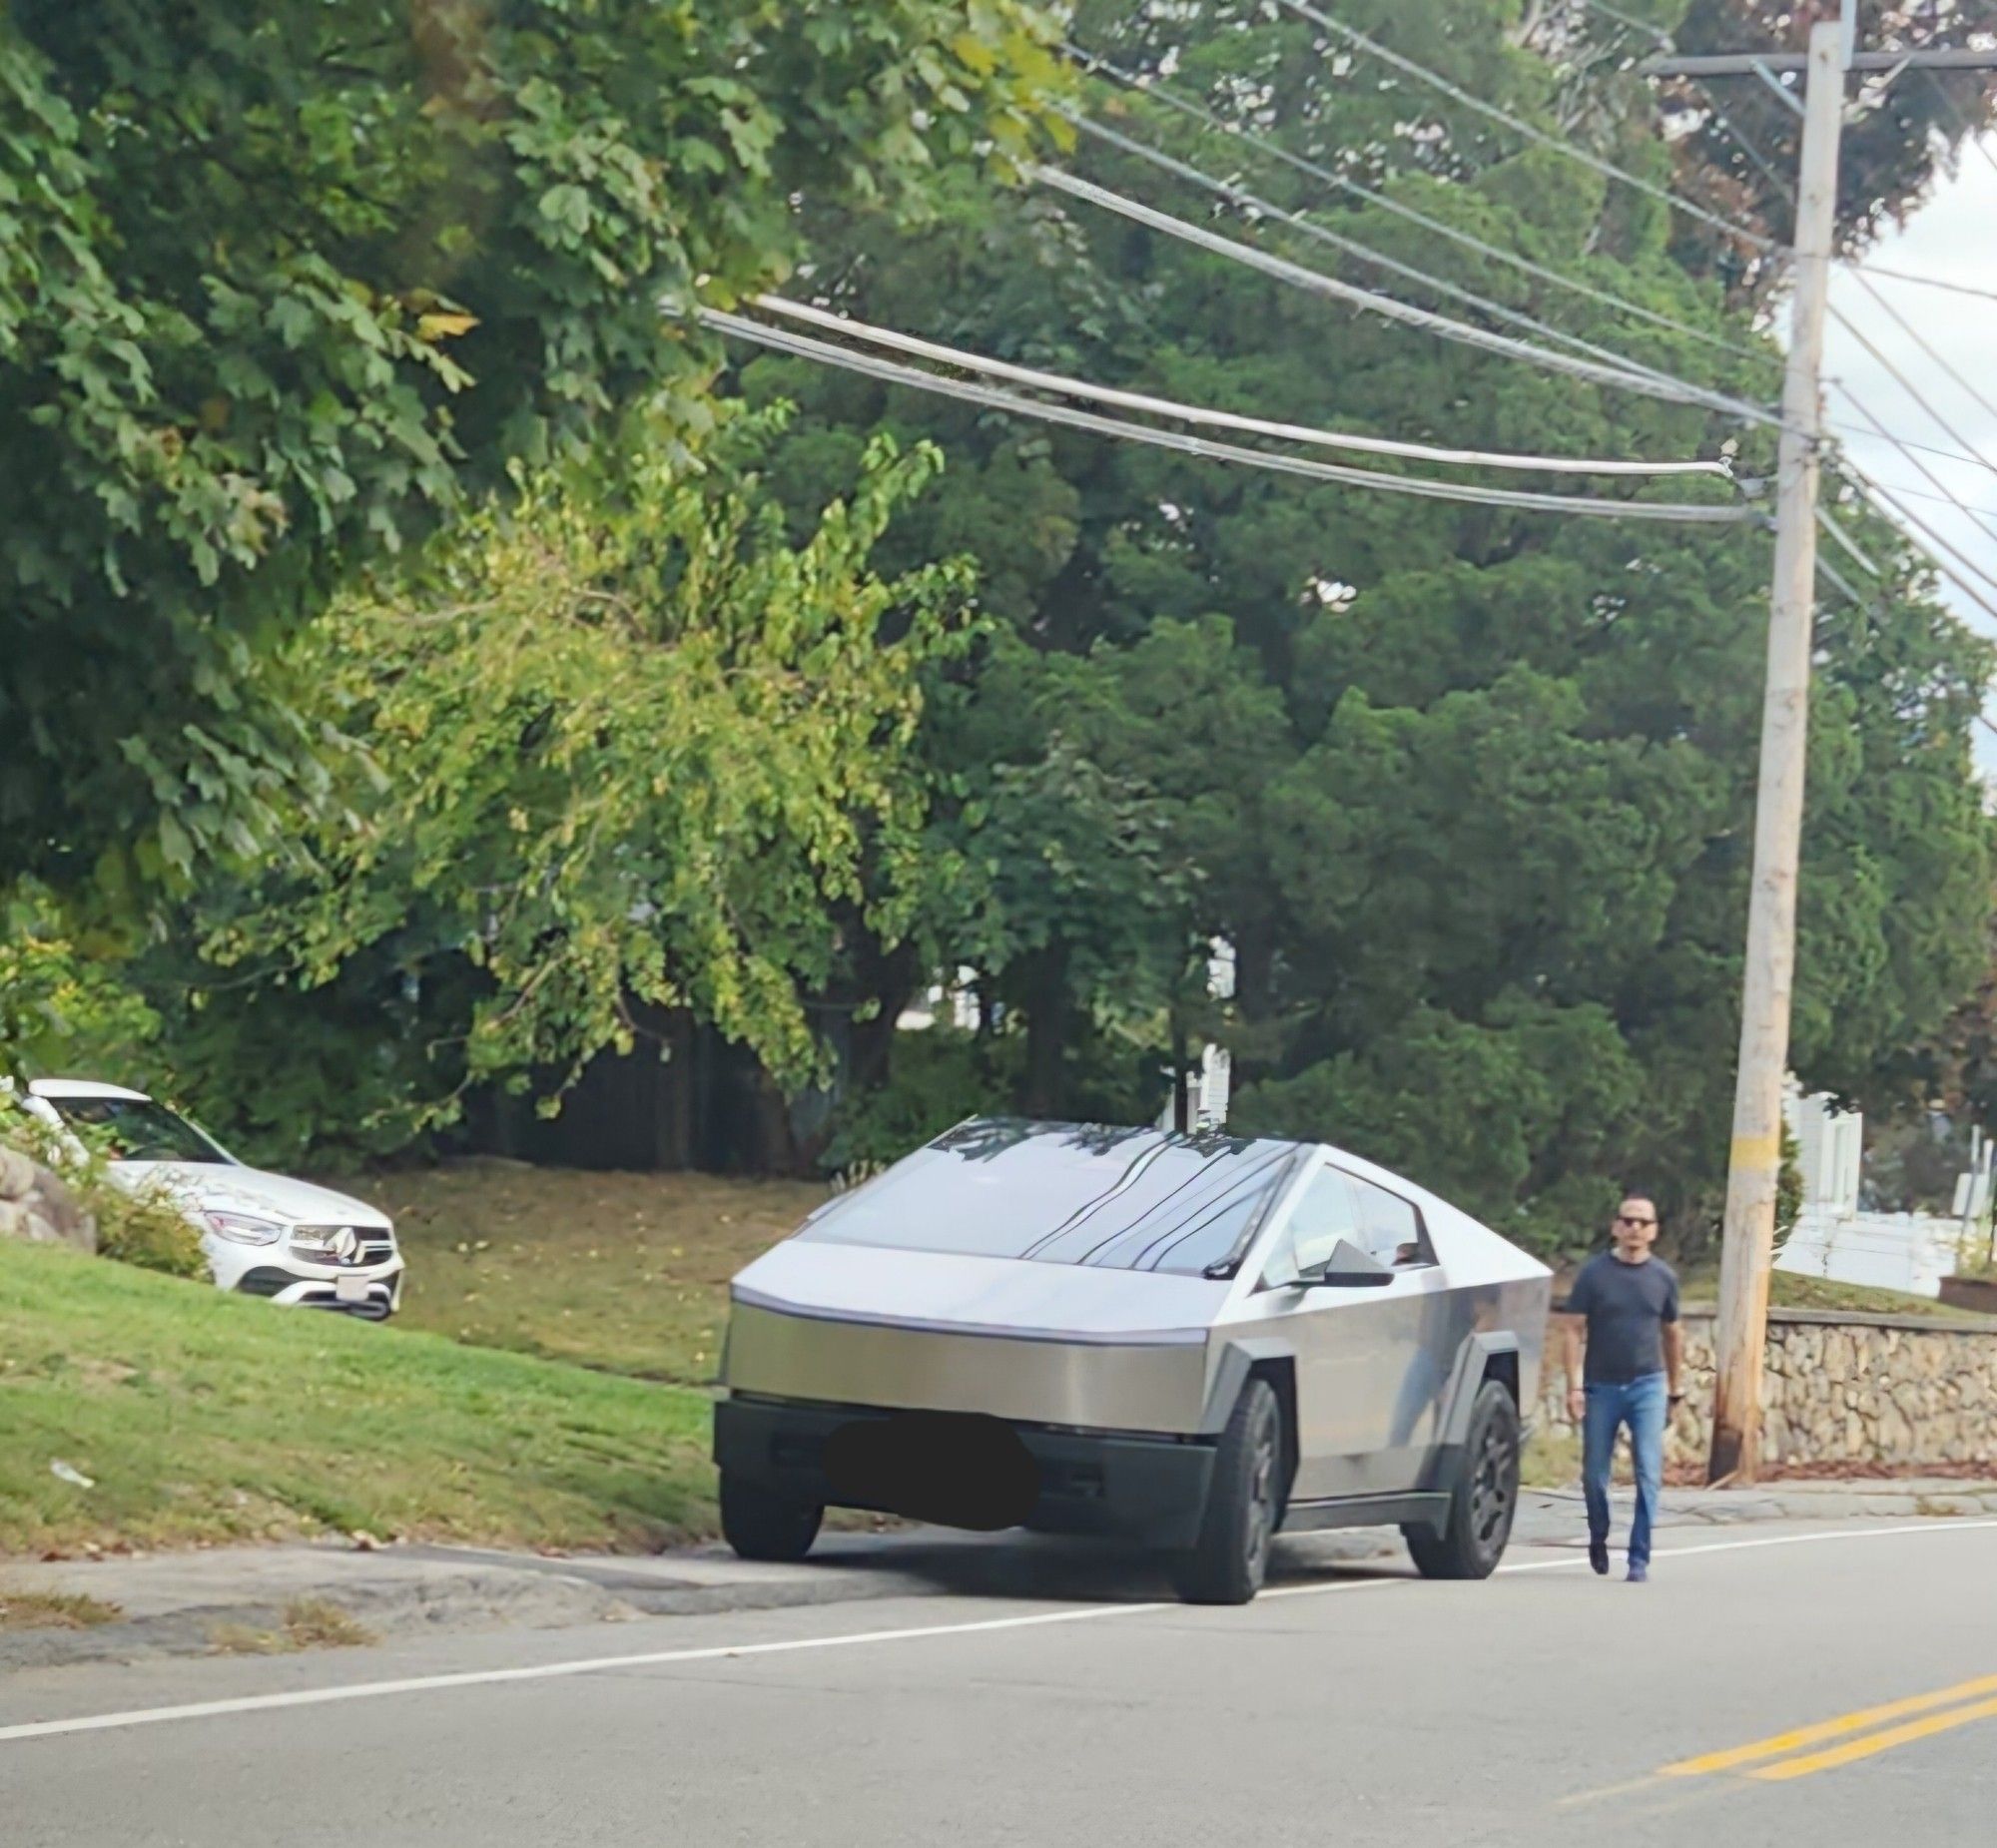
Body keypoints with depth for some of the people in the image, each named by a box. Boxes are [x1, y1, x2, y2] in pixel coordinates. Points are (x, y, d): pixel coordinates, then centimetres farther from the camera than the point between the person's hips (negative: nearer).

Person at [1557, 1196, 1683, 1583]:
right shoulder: (1594, 1272, -2)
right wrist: (1574, 1386, -10)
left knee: (1649, 1475, -10)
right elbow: (1572, 1329, -3)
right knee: (1595, 1474, 9)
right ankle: (1598, 1539, 35)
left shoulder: (1663, 1277, 4)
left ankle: (1639, 1561, -6)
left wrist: (1674, 1387, 18)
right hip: (1601, 1387, 0)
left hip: (1647, 1386, 0)